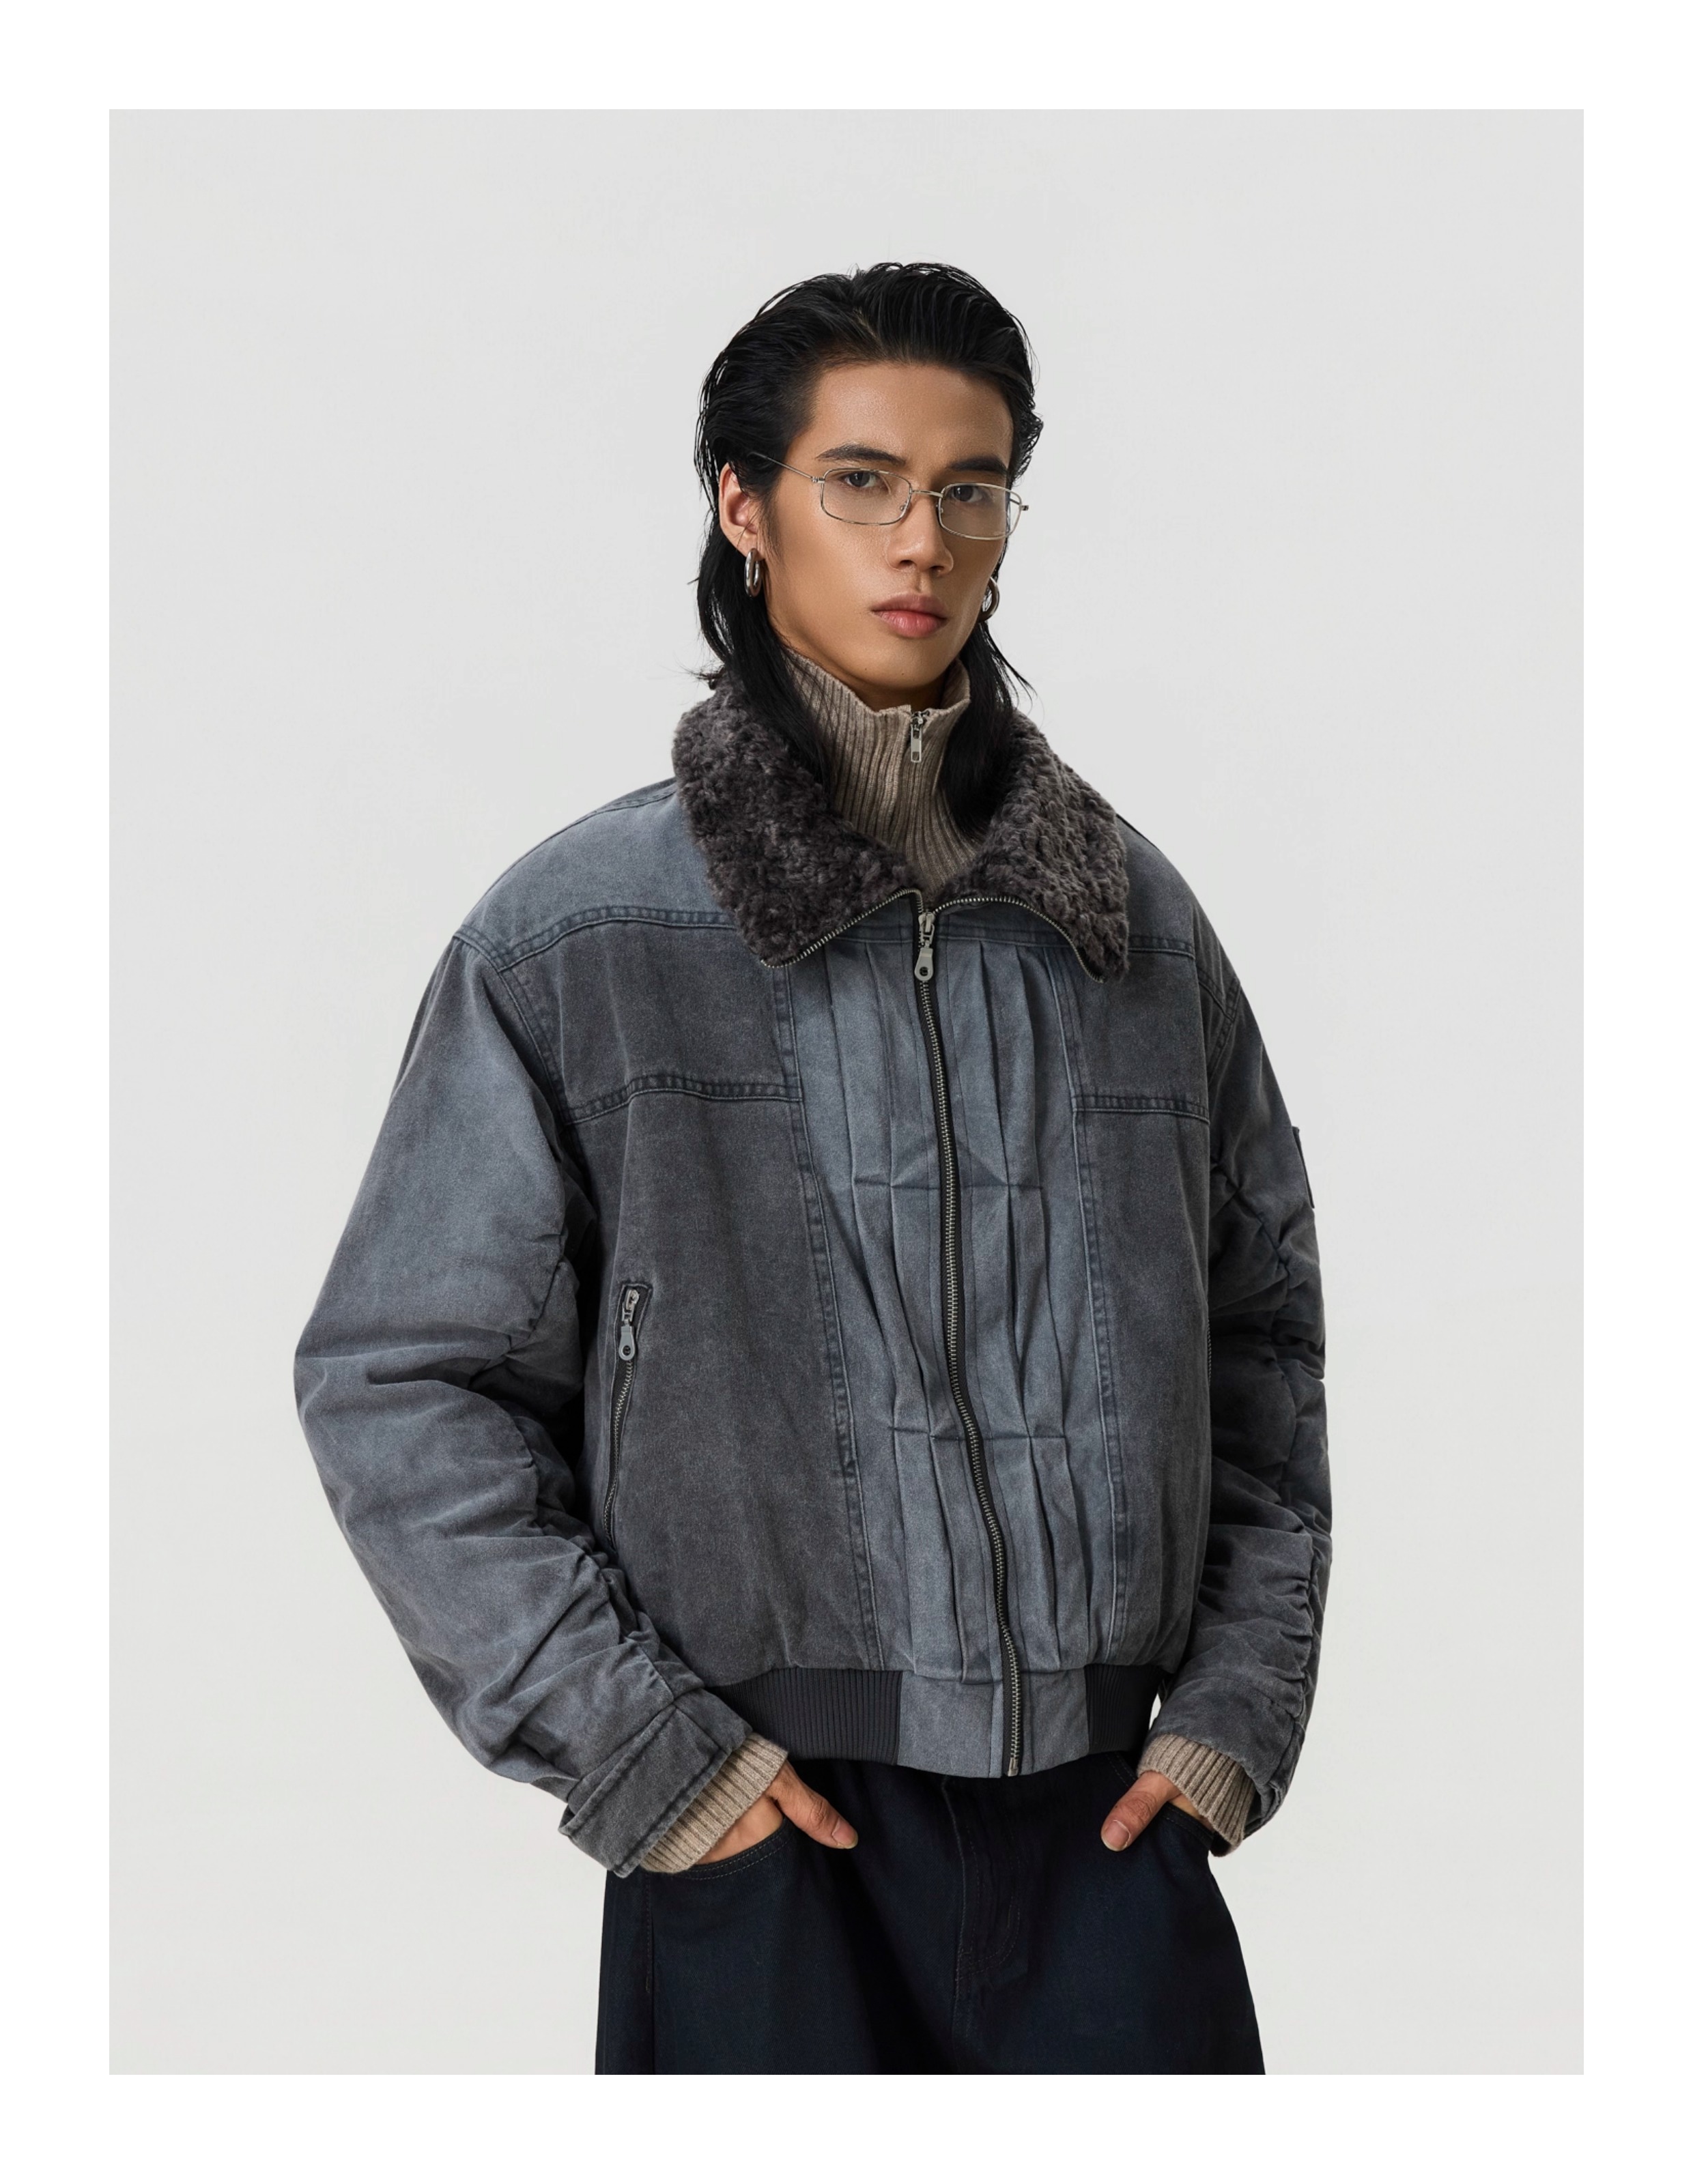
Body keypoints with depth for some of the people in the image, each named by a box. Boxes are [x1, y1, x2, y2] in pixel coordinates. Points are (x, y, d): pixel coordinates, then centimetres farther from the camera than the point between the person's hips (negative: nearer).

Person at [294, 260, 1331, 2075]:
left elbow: (1264, 1328, 14)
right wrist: (637, 1751, -8)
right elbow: (396, 1383, -3)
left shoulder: (1140, 919, 7)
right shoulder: (576, 934, -4)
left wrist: (1240, 1700, 5)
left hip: (1108, 1815, 3)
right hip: (765, 1842, -2)